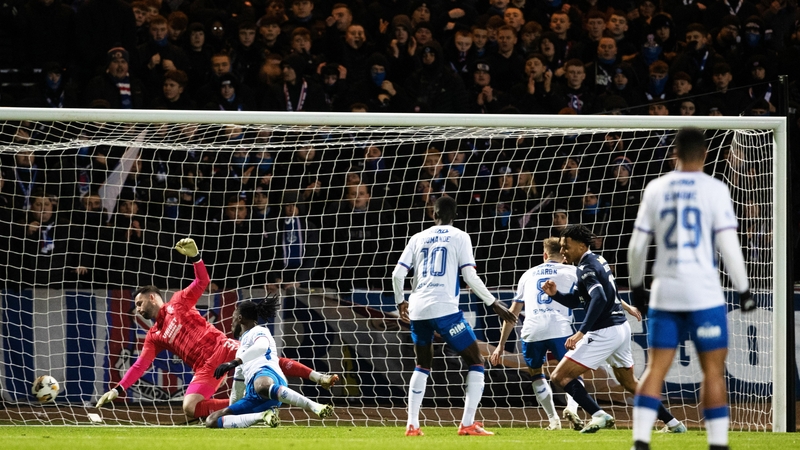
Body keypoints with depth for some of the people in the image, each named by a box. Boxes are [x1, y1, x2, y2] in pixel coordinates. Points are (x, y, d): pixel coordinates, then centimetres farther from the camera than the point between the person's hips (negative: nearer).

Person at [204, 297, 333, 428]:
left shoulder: (257, 331, 12)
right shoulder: (244, 341, 40)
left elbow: (261, 347, -14)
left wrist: (234, 362, -20)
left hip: (266, 374, -9)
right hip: (253, 397, 9)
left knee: (262, 386, -50)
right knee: (212, 421, -3)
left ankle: (315, 407, -48)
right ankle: (263, 415, -16)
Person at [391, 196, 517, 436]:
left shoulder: (418, 238, 14)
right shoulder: (459, 237, 4)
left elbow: (397, 274, 9)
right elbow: (470, 277, -4)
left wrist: (400, 301, 26)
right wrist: (494, 304, 3)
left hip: (417, 309, 5)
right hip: (445, 308, -5)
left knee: (423, 365, 23)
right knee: (476, 362, 5)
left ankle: (412, 424, 14)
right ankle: (468, 424, -6)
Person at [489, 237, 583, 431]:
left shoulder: (529, 275, 25)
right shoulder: (571, 272, 17)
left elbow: (513, 312, 27)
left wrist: (501, 345, 31)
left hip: (531, 331, 2)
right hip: (560, 328, -2)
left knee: (535, 373, 24)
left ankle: (553, 420, 13)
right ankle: (571, 408, -15)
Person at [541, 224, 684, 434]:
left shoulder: (586, 268, -15)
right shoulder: (598, 260, 14)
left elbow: (599, 299, -31)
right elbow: (575, 301, 20)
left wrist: (581, 332, -35)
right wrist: (555, 294, 2)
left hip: (604, 333, -10)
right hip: (621, 328, 10)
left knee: (560, 376, -8)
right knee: (629, 383, 25)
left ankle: (598, 415, -18)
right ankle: (672, 422, 26)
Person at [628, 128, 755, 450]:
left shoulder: (656, 188, 5)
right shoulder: (714, 189, -4)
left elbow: (638, 244, 8)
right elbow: (728, 244, -7)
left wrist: (636, 285, 21)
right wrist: (743, 290, 1)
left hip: (664, 293, 3)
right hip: (704, 293, -3)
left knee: (655, 370, 6)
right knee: (713, 371, 3)